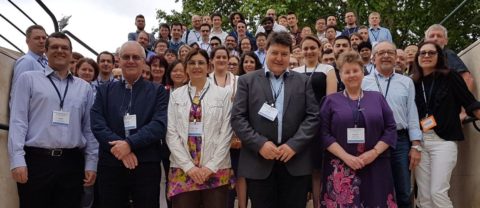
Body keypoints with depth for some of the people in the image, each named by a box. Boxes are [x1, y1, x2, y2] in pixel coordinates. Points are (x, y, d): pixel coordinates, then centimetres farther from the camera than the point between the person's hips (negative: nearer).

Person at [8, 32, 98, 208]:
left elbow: (89, 128, 9)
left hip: (72, 163, 3)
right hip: (36, 160, -2)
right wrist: (17, 159, -11)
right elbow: (17, 121, -1)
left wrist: (91, 163, 4)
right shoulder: (28, 79, 6)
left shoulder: (84, 87, 13)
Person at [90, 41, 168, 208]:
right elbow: (97, 124, -1)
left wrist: (129, 143, -18)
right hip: (110, 166, 2)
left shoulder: (158, 92, 6)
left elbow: (159, 125, -8)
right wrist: (118, 147, -15)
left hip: (147, 167, -1)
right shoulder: (105, 91, 12)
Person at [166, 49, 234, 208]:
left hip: (216, 170, -1)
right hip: (183, 170, 1)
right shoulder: (176, 96, 7)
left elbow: (226, 133, -1)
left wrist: (211, 166, -8)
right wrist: (188, 166, -8)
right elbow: (171, 133, 1)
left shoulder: (223, 94, 3)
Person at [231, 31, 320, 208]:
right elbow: (237, 118, -1)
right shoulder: (247, 80, 6)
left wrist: (294, 145, -10)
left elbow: (313, 117, 3)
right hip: (259, 162, -1)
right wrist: (260, 144, -12)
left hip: (296, 162, 1)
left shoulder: (303, 81, 10)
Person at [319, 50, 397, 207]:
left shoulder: (377, 98, 11)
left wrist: (374, 152, -9)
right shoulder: (331, 100, 6)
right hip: (340, 169, -1)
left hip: (375, 167, 2)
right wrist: (345, 156, -13)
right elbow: (324, 133, -2)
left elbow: (391, 129, 6)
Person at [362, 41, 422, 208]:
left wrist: (416, 146, 1)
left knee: (404, 194, 9)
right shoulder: (363, 82, 2)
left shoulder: (407, 82, 9)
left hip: (400, 140, 2)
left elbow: (412, 114, 6)